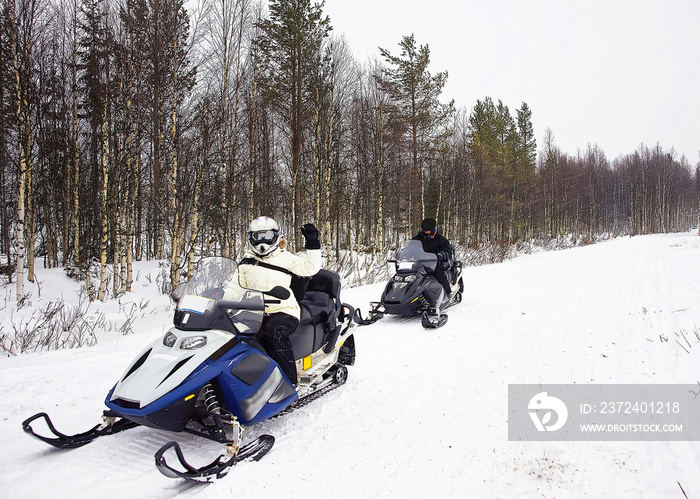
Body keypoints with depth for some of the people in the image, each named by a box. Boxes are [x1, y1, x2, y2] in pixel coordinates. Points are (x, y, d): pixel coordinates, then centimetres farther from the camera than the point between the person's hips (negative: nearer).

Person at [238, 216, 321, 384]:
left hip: (284, 310, -3)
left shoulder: (285, 258, 11)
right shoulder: (245, 264, 19)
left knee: (274, 333, -35)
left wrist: (313, 244, 0)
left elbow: (310, 268, 5)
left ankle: (289, 381, -29)